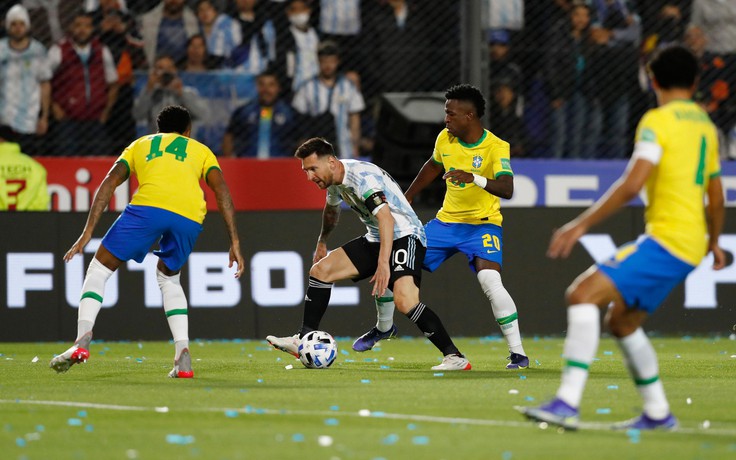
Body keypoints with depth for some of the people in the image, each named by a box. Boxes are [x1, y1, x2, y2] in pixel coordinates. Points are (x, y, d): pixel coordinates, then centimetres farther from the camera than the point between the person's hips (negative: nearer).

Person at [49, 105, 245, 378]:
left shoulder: (140, 144, 32)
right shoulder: (201, 150, 32)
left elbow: (110, 182, 17)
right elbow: (221, 190, 16)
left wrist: (88, 232, 12)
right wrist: (235, 243, 11)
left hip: (148, 205, -2)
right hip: (190, 217, 2)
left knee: (100, 268, 11)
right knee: (168, 277, 27)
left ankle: (82, 340, -11)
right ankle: (183, 357, 11)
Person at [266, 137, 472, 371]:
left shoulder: (361, 176, -24)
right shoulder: (335, 179, 6)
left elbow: (386, 218, -35)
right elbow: (332, 209, 31)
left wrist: (383, 264, -42)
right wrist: (322, 241, 41)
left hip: (404, 235, -10)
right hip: (375, 239, 10)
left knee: (404, 300, -30)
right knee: (320, 270, 5)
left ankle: (455, 358, -26)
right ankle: (303, 341, 11)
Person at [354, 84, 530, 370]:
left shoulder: (496, 147, -20)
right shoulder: (445, 139, -3)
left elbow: (507, 189, -34)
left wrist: (475, 178, -49)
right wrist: (407, 197, 22)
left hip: (482, 224, -6)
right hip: (447, 221, 6)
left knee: (491, 283, -29)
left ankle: (517, 353, -17)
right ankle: (383, 327, 32)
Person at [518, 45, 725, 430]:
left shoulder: (657, 121, -8)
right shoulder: (706, 125, 17)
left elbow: (631, 184, -20)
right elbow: (716, 197, 25)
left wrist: (582, 224, -18)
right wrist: (713, 242, 41)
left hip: (666, 238, -9)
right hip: (690, 247, 9)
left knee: (583, 294, -17)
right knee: (622, 322, 20)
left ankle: (567, 403, -29)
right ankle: (657, 413, 23)